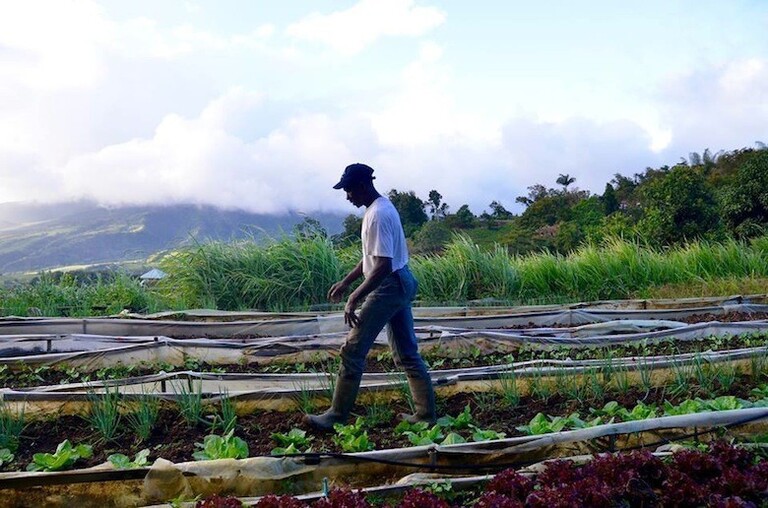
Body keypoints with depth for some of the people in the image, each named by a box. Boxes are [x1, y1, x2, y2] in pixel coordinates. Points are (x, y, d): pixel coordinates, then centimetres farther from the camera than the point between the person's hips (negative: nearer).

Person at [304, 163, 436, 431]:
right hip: (401, 284, 11)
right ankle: (426, 413, 18)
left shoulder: (378, 215, -21)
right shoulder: (382, 208, 12)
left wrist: (355, 298, -25)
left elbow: (383, 266, -27)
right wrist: (345, 282, 24)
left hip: (388, 287, -11)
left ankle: (337, 416, 5)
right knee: (407, 353, 14)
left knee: (352, 351, -3)